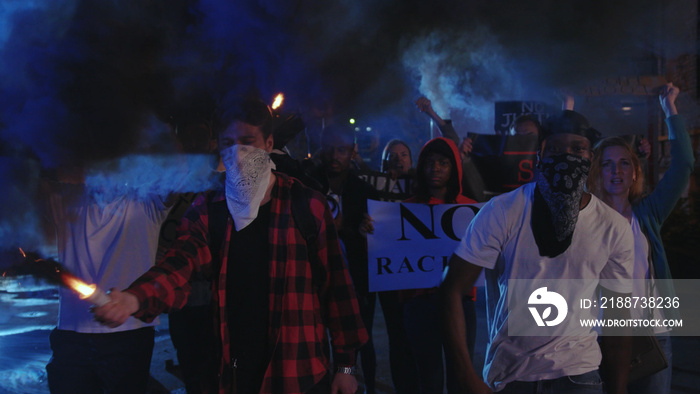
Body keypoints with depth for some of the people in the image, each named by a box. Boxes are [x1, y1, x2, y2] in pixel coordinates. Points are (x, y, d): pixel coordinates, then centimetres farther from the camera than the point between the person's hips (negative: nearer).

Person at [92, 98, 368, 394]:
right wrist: (135, 298, -33)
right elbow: (179, 266, -12)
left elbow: (336, 285, -2)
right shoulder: (207, 211, 3)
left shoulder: (307, 205, -3)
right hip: (233, 369, 2)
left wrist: (345, 364, -2)